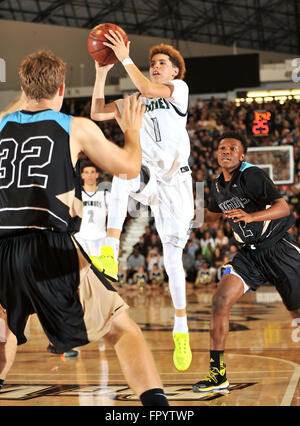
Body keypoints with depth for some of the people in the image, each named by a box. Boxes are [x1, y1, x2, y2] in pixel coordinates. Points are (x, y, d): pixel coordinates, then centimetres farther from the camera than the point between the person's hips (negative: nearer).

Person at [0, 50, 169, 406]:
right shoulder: (77, 128, 8)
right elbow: (129, 167, 16)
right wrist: (132, 130, 36)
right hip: (52, 247, -3)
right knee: (123, 330, 6)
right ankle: (156, 403, -11)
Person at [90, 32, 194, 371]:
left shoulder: (180, 88, 4)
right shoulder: (136, 101, 19)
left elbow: (148, 90, -17)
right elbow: (97, 113, 10)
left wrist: (125, 58, -17)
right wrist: (102, 72, 2)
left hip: (175, 181, -3)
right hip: (147, 179, 3)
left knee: (173, 256, -1)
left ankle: (181, 329, 13)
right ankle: (110, 249, -45)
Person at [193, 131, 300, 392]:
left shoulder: (251, 175, -16)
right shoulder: (218, 185, 7)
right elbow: (213, 216, 28)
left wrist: (251, 216, -40)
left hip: (278, 248, -6)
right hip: (250, 253, 6)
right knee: (220, 301, -12)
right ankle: (218, 375, -6)